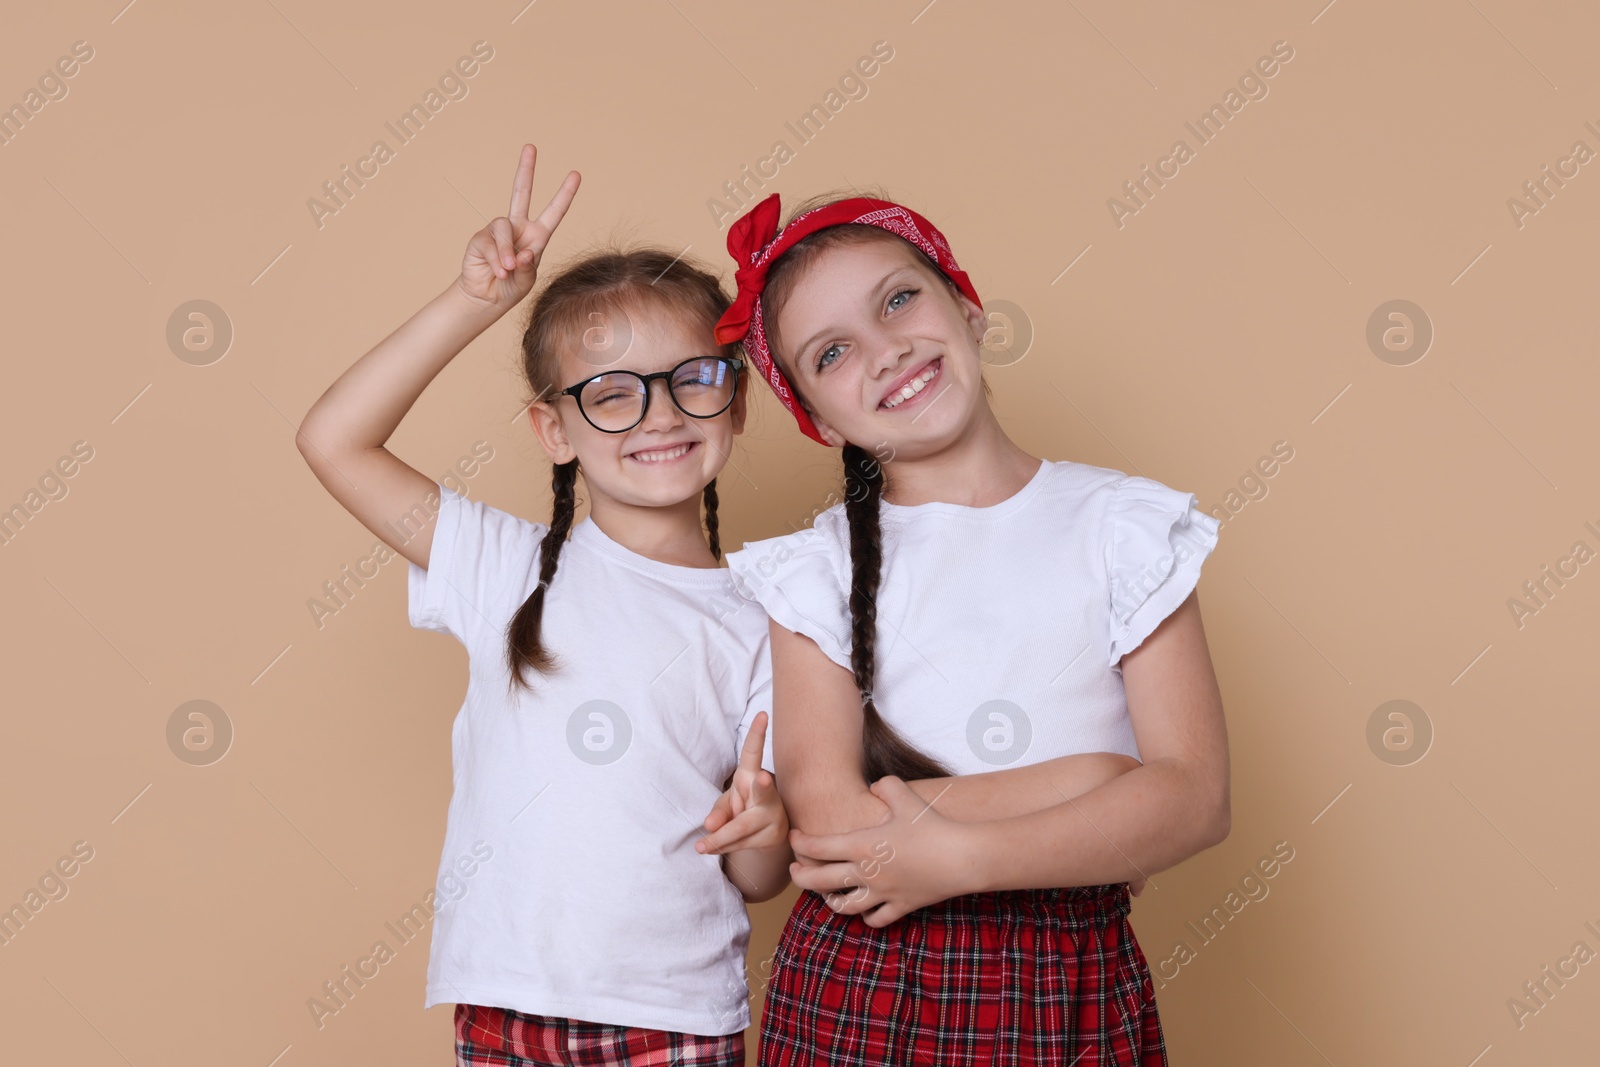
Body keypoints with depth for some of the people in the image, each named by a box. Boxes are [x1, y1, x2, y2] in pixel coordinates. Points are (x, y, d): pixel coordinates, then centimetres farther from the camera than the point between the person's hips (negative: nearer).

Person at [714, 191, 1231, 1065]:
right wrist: (1105, 783, -14)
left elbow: (1195, 794, -8)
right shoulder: (817, 569, -2)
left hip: (1075, 993, 1)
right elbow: (830, 817, -15)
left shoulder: (1123, 525, -1)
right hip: (860, 992, 0)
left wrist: (957, 858, -18)